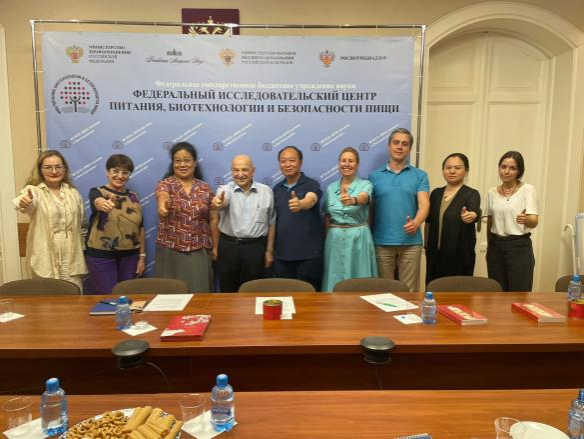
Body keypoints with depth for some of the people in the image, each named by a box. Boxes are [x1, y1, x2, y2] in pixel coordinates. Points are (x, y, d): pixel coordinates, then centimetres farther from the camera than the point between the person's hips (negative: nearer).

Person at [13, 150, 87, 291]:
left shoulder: (73, 192, 9)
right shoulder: (34, 191, -5)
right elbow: (29, 205, -30)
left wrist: (82, 246, 13)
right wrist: (25, 203, -52)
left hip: (72, 261, 4)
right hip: (45, 262, -3)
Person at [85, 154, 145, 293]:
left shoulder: (134, 197, 6)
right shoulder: (97, 192, -5)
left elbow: (140, 227, 9)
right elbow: (97, 201, -31)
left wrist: (142, 256, 6)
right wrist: (103, 204, -54)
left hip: (129, 256, 4)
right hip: (101, 255, -3)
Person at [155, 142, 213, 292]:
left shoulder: (205, 188, 5)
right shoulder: (165, 184, -2)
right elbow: (163, 197, -27)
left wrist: (215, 246, 7)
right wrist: (162, 205, -50)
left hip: (199, 251, 2)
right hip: (170, 251, -1)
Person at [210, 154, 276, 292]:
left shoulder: (266, 191, 0)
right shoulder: (225, 190, -3)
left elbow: (271, 223, 5)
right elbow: (220, 208, -25)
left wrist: (269, 250, 5)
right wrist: (218, 204, -46)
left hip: (255, 247, 0)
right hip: (227, 246, 0)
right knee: (228, 291, 12)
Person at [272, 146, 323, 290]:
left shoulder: (312, 185, -6)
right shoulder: (276, 189, 9)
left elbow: (310, 201, -29)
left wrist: (300, 204, -52)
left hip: (308, 254, -4)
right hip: (282, 255, 5)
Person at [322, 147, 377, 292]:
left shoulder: (365, 185, -5)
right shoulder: (330, 188, 7)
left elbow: (363, 199, -28)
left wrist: (352, 200, -49)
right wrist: (329, 236, 7)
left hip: (358, 238, -3)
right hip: (335, 239, 3)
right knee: (335, 282, 7)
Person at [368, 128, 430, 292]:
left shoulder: (420, 175, 5)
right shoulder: (375, 176, 6)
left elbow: (424, 204, -6)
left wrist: (416, 223, -27)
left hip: (410, 242, 0)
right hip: (382, 242, 0)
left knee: (409, 291, 6)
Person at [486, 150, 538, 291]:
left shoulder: (528, 189, -5)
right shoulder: (491, 192, 6)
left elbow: (534, 222, -14)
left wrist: (525, 219, -36)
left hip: (519, 246, -3)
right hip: (496, 246, 4)